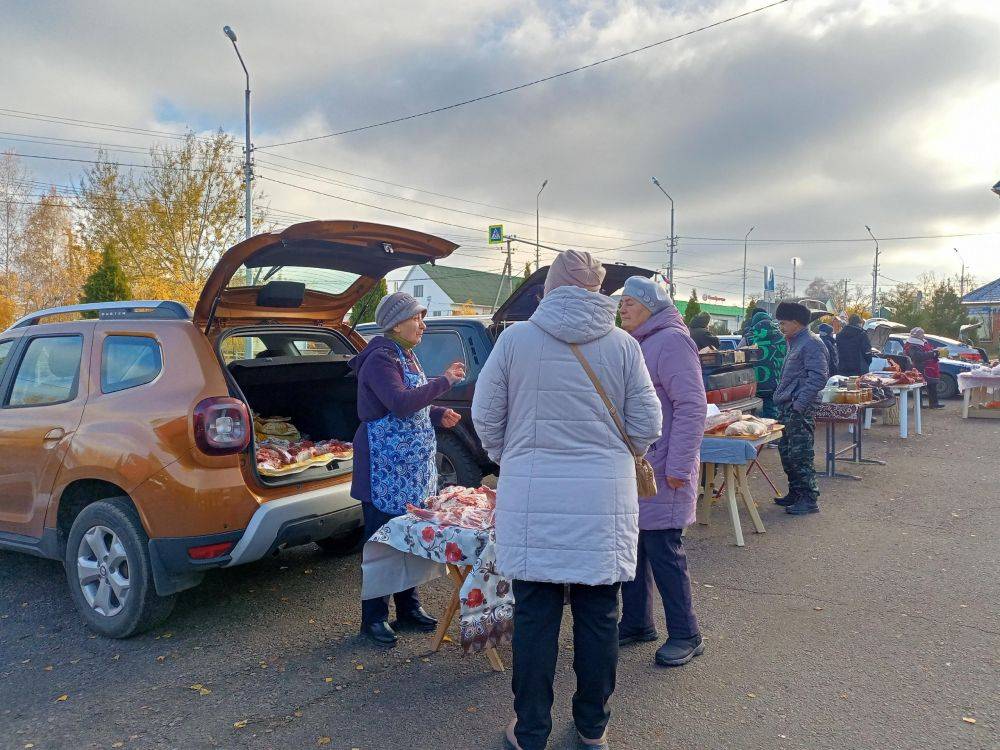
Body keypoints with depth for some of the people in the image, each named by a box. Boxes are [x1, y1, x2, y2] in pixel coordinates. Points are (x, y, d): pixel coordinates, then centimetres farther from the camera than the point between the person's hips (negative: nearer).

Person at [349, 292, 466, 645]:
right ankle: (374, 618, 12)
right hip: (385, 470, -9)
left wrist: (439, 415, 8)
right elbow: (400, 403, -28)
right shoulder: (381, 359, -14)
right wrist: (445, 381, -21)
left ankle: (408, 608, 27)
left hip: (413, 467, 9)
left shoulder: (406, 357, 15)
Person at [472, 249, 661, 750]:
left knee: (534, 616, 10)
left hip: (532, 498, -1)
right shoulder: (623, 345, -1)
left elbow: (485, 416, 3)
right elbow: (647, 426, 3)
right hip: (604, 499, 1)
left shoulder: (515, 338, -2)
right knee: (598, 615, 14)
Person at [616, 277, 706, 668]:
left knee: (663, 551, -1)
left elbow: (692, 407, -18)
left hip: (660, 472, -9)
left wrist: (678, 466, -20)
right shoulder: (635, 345, 15)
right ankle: (636, 623, 29)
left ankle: (685, 635, 14)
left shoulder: (671, 341, -13)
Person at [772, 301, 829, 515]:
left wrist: (799, 404, -22)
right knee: (786, 452, 15)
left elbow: (818, 377, -21)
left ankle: (809, 499, 0)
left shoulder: (811, 343, -13)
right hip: (787, 408, 10)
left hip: (800, 410, -10)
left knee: (800, 455, -7)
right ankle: (795, 493, 25)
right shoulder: (795, 342, 18)